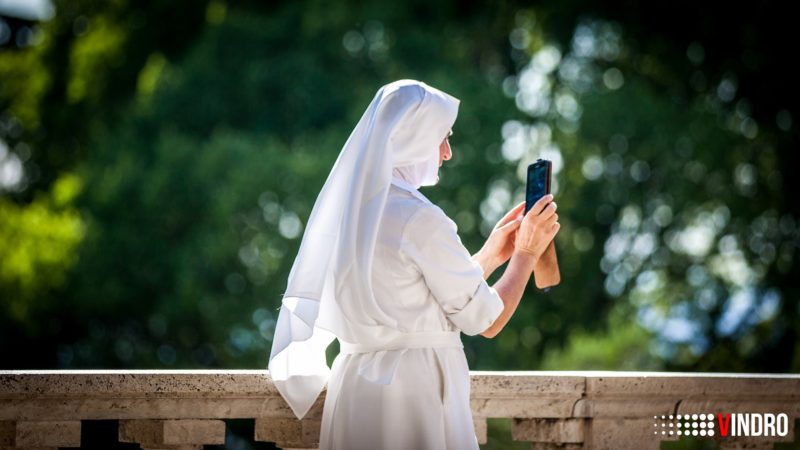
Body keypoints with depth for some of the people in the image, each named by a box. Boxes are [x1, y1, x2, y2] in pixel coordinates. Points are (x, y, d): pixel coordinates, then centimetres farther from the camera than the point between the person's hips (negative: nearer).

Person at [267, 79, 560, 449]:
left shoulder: (349, 208, 8)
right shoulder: (418, 219, -16)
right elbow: (487, 320, -9)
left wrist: (491, 256, 20)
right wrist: (527, 253, 5)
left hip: (357, 384, 8)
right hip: (414, 390, -8)